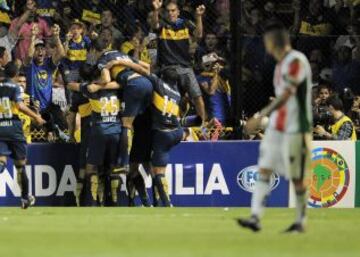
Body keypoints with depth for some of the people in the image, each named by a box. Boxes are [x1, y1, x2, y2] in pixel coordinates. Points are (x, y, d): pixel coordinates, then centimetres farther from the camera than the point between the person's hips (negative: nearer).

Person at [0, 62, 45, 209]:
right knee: (20, 164, 10)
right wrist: (35, 117, -8)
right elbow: (20, 106, -16)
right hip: (13, 126, -2)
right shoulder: (15, 87, -3)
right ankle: (25, 198, 18)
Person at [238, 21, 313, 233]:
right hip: (276, 127, 9)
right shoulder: (281, 64, 14)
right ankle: (256, 218, -9)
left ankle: (301, 222, 10)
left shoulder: (297, 61, -14)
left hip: (295, 129, -9)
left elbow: (286, 95, -22)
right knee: (264, 170, -3)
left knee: (297, 177, -1)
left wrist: (261, 117, -25)